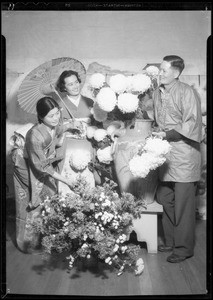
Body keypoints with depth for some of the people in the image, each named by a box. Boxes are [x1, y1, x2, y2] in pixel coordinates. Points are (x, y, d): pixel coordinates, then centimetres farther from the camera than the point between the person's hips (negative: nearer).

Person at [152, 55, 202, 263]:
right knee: (165, 199, 11)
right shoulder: (157, 93, 11)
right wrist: (157, 135, 7)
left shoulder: (186, 92, -10)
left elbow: (192, 123, -13)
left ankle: (184, 247, 11)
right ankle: (171, 241, 26)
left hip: (184, 154, -7)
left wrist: (168, 134, -16)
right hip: (164, 152, 7)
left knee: (183, 203, -1)